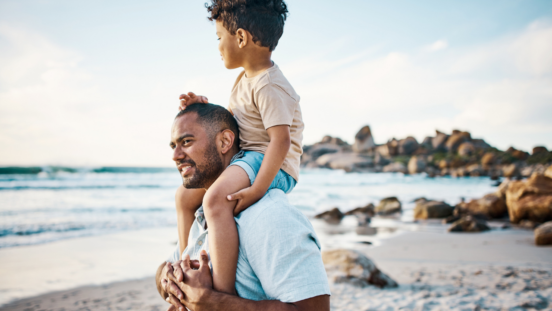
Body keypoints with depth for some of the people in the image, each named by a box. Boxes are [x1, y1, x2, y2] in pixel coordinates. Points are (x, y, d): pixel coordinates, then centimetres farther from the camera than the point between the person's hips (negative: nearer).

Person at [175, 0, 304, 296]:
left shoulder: (269, 86, -19)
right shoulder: (246, 77, 13)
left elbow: (280, 140, -28)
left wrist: (256, 190, -34)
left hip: (271, 166, -11)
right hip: (245, 158, 11)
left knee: (215, 199, -36)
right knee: (185, 196, 16)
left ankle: (224, 296, -36)